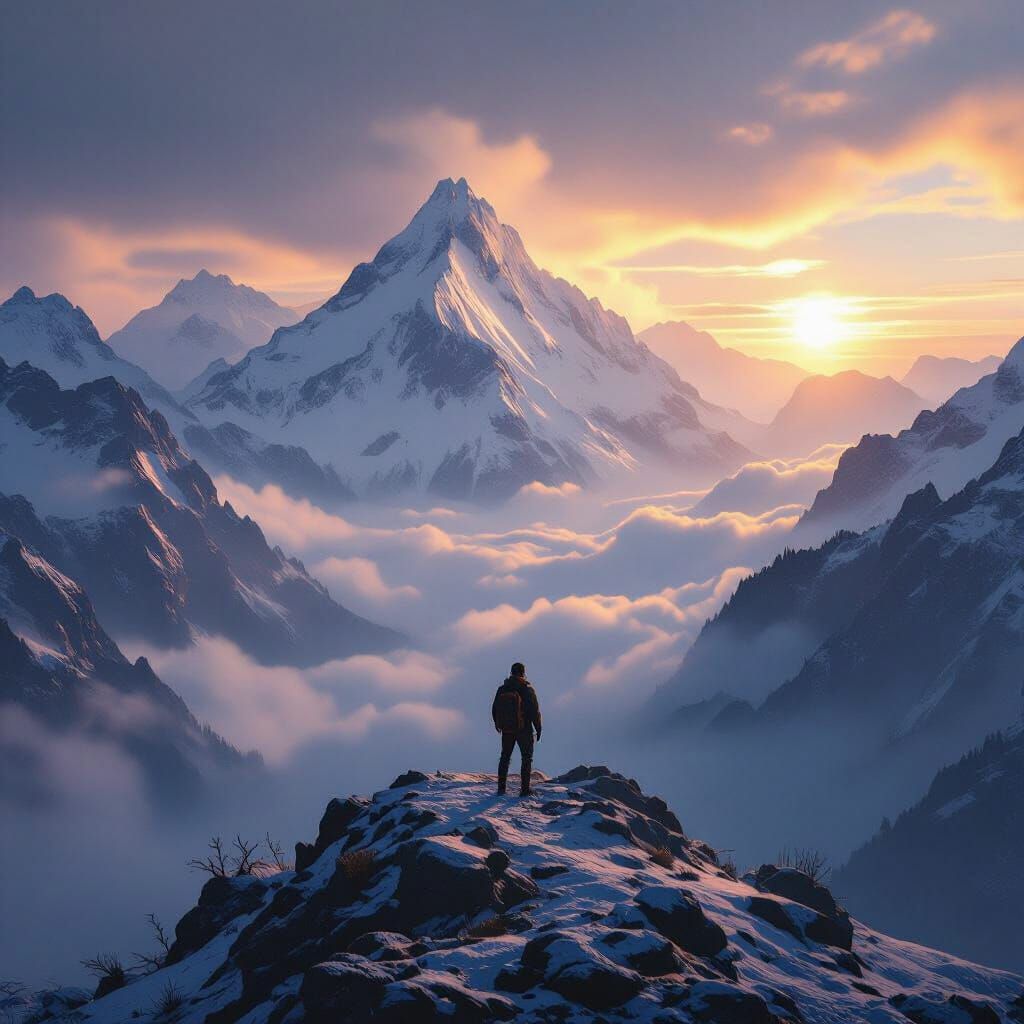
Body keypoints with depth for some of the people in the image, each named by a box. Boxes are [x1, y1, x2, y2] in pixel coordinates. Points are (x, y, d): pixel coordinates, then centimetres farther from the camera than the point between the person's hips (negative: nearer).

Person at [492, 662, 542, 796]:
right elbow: (535, 711, -12)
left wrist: (498, 725, 23)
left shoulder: (501, 689, 0)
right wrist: (538, 728, 0)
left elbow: (494, 710, 7)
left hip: (506, 730, 4)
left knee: (505, 757, 16)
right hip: (524, 730, -4)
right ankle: (525, 789, -1)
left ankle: (501, 788, 14)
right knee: (527, 758, 7)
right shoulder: (527, 689, -13)